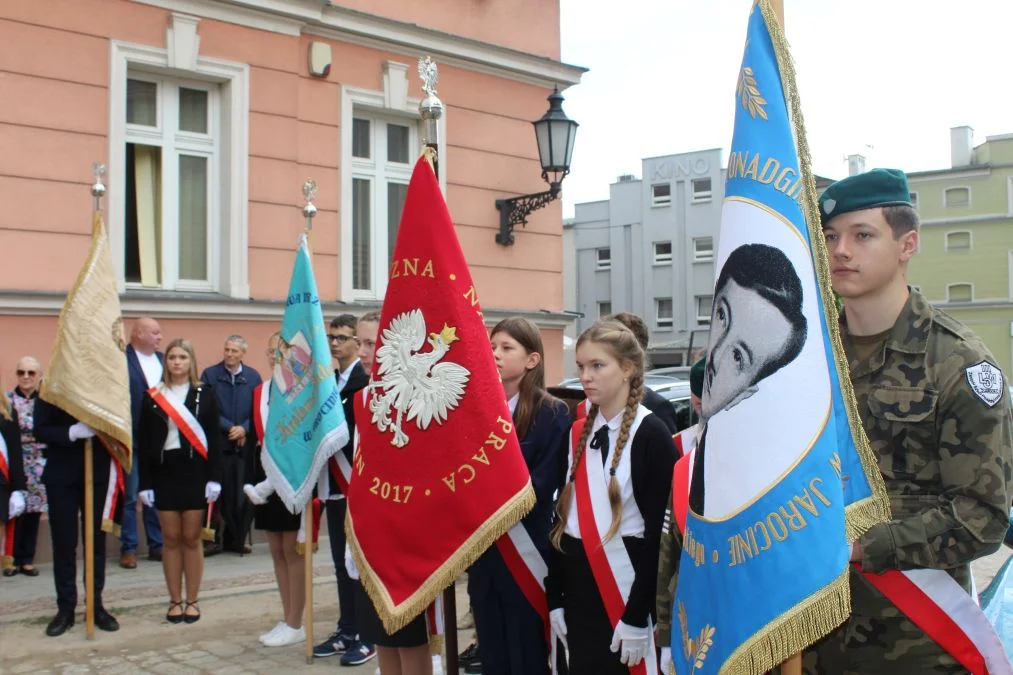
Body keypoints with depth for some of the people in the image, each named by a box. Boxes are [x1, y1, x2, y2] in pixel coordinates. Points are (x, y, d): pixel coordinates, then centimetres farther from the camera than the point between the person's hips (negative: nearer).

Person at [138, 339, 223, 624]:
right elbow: (144, 441, 3)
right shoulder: (153, 396, 4)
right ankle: (175, 600, 16)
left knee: (191, 538, 4)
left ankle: (192, 601, 14)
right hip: (164, 471, 1)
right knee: (171, 539, 6)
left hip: (195, 471, -1)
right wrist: (145, 483, -3)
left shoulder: (204, 394, 2)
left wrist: (214, 478, -8)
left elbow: (214, 438, 0)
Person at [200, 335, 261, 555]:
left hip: (245, 443, 2)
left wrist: (244, 429, -11)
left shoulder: (253, 377, 6)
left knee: (243, 494, 3)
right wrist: (230, 428, -9)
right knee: (217, 493, -2)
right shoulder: (210, 375, 1)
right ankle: (214, 539, 8)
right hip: (218, 443, -2)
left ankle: (236, 539, 14)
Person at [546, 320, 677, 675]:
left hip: (626, 585, -5)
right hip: (577, 584, 6)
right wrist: (554, 599, 7)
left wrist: (637, 616, -15)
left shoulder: (652, 435, -10)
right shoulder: (577, 433, 7)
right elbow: (561, 515, 10)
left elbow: (657, 532, -13)